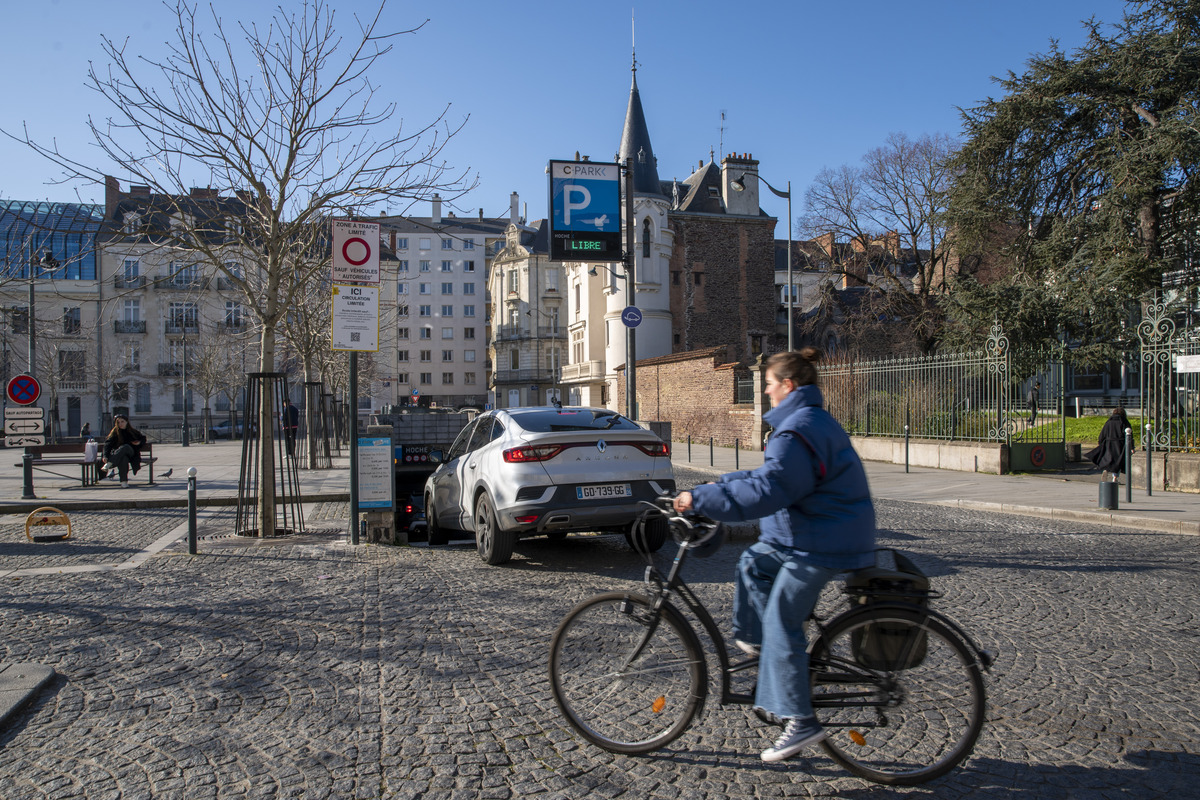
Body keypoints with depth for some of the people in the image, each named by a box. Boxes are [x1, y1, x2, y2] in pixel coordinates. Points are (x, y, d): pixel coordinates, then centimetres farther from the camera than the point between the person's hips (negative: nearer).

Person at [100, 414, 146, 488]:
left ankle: (109, 464, -48)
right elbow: (108, 443, -6)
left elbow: (143, 438, 27)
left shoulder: (133, 431, 12)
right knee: (123, 458, -41)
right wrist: (106, 456, -22)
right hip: (117, 453, -1)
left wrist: (139, 442, 0)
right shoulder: (115, 432, 5)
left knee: (125, 447, -37)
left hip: (130, 453, 1)